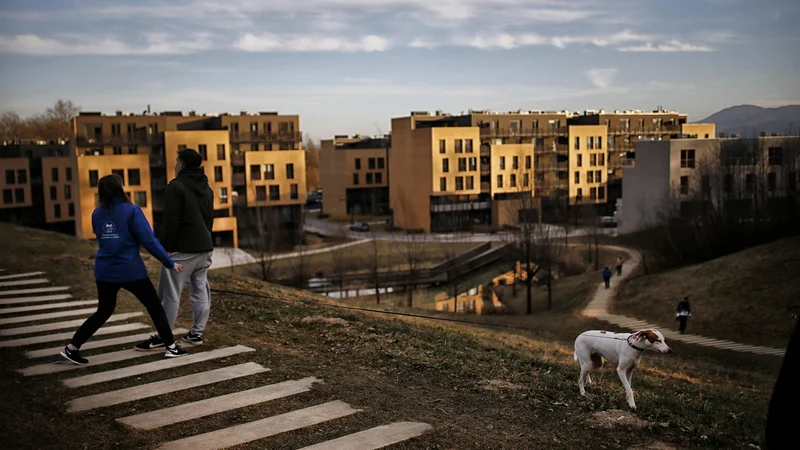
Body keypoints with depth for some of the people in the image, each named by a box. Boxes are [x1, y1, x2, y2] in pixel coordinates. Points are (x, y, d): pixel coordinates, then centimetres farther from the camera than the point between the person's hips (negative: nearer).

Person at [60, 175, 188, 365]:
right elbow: (149, 241, -13)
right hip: (130, 271, -5)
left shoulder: (96, 214, 5)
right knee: (155, 307, 10)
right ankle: (171, 347, 13)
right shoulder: (131, 211, -12)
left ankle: (72, 347, 17)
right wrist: (170, 263, -6)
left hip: (104, 272, 5)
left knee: (103, 312, 19)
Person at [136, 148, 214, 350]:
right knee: (200, 289, 10)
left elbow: (171, 220, -16)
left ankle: (162, 336, 0)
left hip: (183, 249, -8)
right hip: (204, 247, 8)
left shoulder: (176, 187, -12)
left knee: (170, 292, -3)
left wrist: (167, 247, -11)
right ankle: (197, 332, 14)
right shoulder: (207, 188, 13)